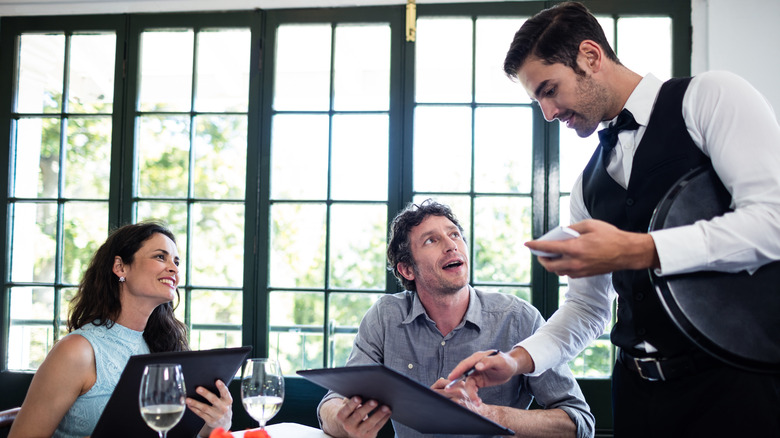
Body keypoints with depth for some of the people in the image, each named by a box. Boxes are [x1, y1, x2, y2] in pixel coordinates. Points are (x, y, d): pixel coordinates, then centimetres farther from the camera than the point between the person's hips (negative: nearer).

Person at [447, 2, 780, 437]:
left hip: (735, 380, -5)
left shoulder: (709, 96, -4)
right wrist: (516, 360, 0)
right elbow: (587, 307, 16)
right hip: (639, 387, 6)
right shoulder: (588, 184, 14)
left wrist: (638, 250, -22)